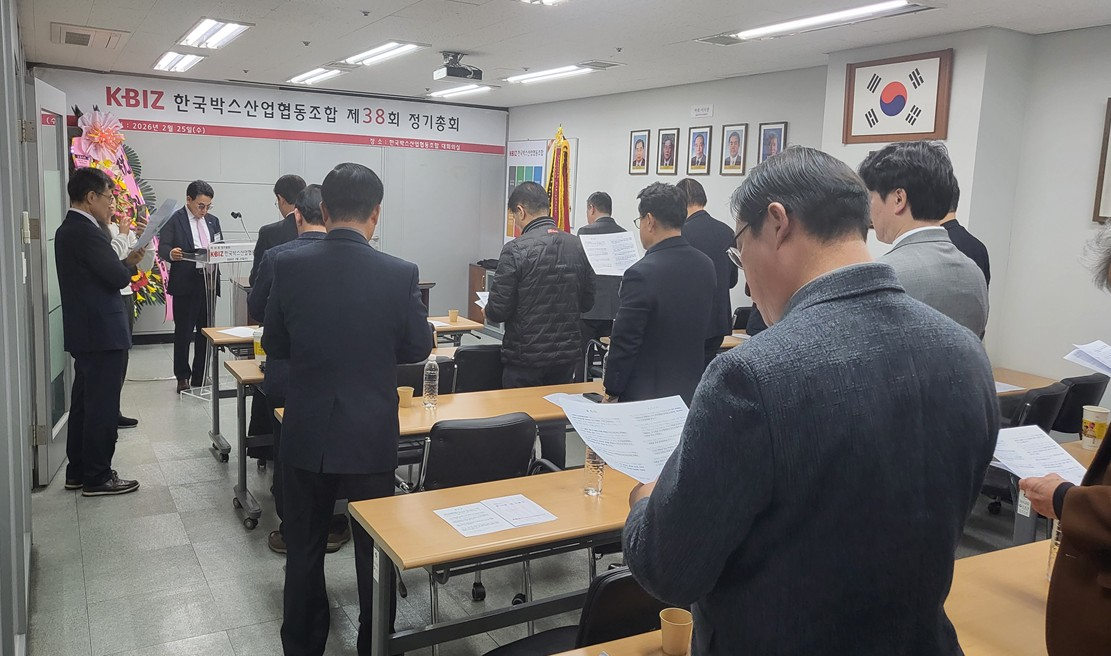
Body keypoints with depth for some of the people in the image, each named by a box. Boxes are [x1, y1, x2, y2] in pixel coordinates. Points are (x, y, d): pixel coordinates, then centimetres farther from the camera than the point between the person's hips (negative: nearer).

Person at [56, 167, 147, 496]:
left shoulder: (67, 229, 14)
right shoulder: (87, 232, -18)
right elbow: (118, 277, -20)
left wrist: (125, 261, 4)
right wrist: (131, 263, -1)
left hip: (83, 332, 10)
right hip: (101, 333, -10)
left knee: (84, 402, 16)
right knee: (102, 407, -2)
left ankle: (78, 471, 26)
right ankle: (97, 477, 7)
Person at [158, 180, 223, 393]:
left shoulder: (213, 221, 13)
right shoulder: (174, 220, -3)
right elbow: (163, 248, -10)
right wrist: (171, 253, -32)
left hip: (209, 282, 5)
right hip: (185, 284, -5)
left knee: (205, 331, 10)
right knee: (183, 332, 3)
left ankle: (200, 376, 20)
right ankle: (183, 376, 15)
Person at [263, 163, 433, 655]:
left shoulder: (289, 265, -9)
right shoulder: (400, 274, -15)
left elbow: (274, 345, 1)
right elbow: (418, 348, -2)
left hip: (305, 434, 2)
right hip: (371, 435, -1)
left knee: (304, 549, 18)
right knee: (375, 548, 15)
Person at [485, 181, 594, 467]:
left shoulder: (516, 250, -15)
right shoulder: (577, 246, 1)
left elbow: (498, 311, -15)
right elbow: (587, 302, 8)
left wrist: (488, 307, 7)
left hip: (525, 358, -5)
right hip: (567, 354, 5)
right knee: (555, 424, 16)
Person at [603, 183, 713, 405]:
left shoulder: (641, 274, -21)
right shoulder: (705, 266, 1)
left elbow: (624, 342, -16)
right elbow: (699, 328, 10)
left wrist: (611, 391, -5)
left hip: (645, 396, -6)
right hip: (690, 393, 6)